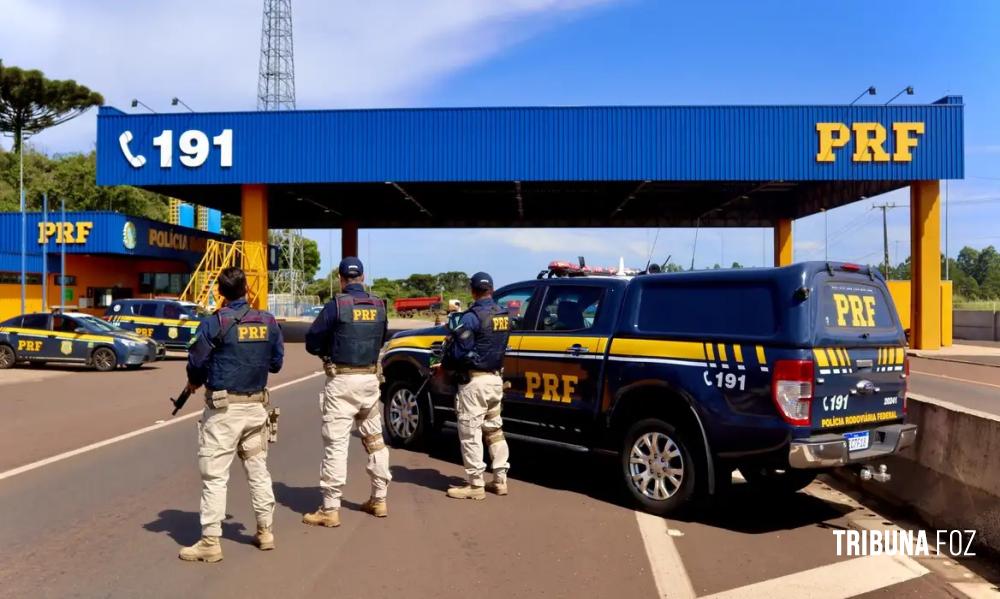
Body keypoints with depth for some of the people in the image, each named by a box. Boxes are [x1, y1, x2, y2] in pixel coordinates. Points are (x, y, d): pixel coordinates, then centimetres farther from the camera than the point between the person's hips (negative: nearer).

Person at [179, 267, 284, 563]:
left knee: (215, 475, 2)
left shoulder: (214, 323, -12)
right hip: (256, 405, 5)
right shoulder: (268, 322, 2)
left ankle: (211, 542, 5)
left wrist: (194, 383, 11)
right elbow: (276, 362, 7)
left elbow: (197, 363, -9)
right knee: (258, 469, 16)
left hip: (224, 408, -5)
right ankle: (265, 531, 24)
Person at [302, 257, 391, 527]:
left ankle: (330, 509, 1)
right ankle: (379, 499, 25)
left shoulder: (336, 305, -11)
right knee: (374, 439, 16)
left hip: (342, 380, -5)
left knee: (336, 443, -2)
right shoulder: (379, 306, 4)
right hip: (370, 378, 5)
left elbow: (312, 342, -4)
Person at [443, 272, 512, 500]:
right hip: (496, 378, 8)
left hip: (475, 380, -8)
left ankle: (475, 485, 3)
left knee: (470, 433, -1)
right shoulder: (503, 316, 8)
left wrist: (445, 366, 3)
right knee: (494, 430, 17)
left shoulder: (472, 316, -16)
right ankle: (500, 480, 20)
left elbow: (458, 350, -15)